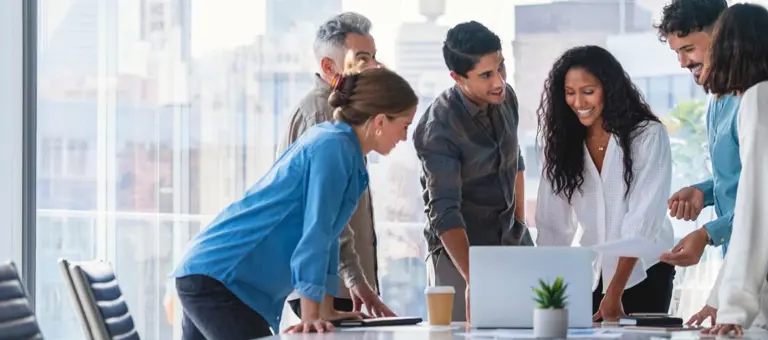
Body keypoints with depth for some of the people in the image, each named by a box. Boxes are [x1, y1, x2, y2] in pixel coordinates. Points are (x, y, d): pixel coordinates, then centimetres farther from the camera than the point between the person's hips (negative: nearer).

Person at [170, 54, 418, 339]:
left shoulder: (329, 141, 13)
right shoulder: (333, 147, -15)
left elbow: (325, 232, 18)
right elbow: (315, 232, -20)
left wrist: (326, 310, 19)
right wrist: (310, 316, -22)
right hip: (219, 280, -10)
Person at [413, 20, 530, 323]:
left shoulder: (506, 97, -3)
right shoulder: (437, 129, -24)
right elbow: (444, 212, -30)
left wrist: (520, 225, 15)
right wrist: (472, 278, -41)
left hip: (510, 242, 6)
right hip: (460, 249, -6)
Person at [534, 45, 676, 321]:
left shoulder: (648, 136, -11)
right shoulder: (564, 143, 2)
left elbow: (643, 218, -18)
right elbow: (551, 224, -1)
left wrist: (615, 292, -24)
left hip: (643, 274, -4)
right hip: (590, 276, 4)